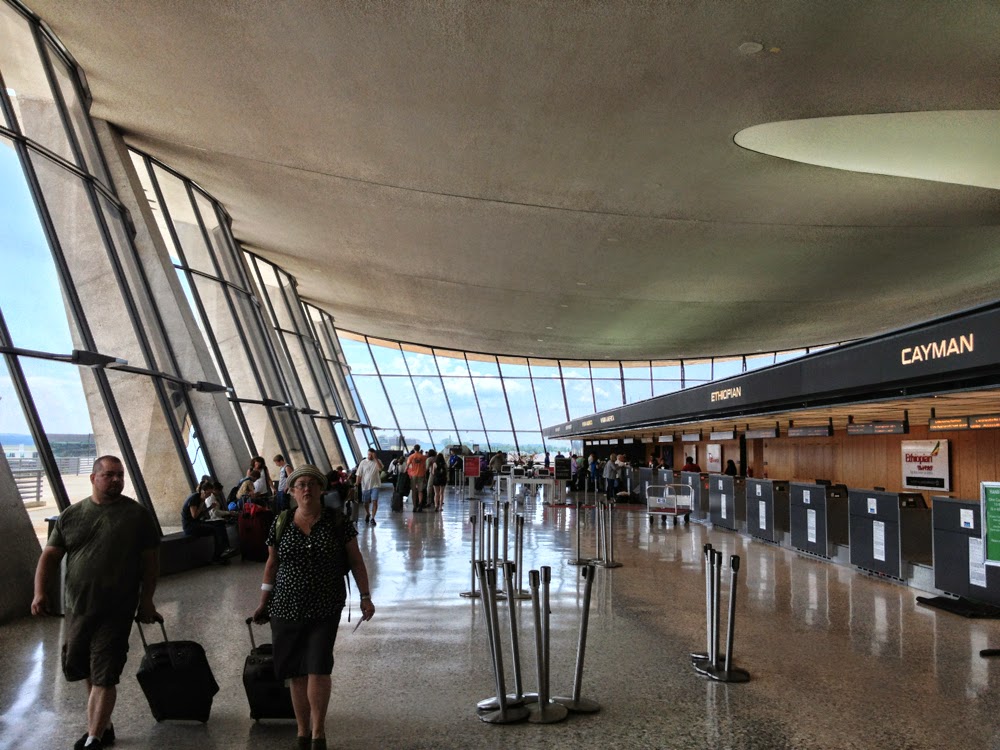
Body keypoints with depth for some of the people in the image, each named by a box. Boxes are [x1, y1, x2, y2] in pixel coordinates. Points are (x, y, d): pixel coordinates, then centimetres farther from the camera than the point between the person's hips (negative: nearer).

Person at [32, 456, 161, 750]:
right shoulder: (71, 515, 4)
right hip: (76, 609, 4)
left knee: (103, 676, -3)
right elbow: (50, 555, 5)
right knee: (85, 671, 18)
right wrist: (40, 591, -8)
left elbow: (150, 560, -1)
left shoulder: (138, 515, -4)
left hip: (116, 612, -4)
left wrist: (146, 600, -3)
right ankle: (103, 726, 36)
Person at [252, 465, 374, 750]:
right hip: (287, 608, 2)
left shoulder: (337, 521, -3)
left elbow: (356, 560, 2)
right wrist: (263, 602, 12)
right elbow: (272, 564, 10)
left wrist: (365, 596, -1)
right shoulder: (281, 523, 1)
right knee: (297, 673, 7)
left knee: (318, 670, -9)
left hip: (325, 609, -2)